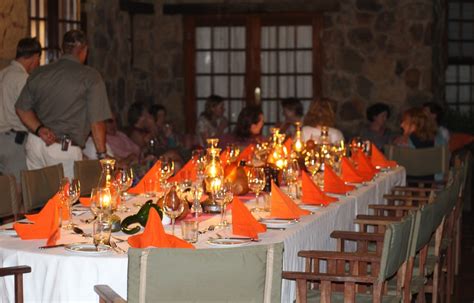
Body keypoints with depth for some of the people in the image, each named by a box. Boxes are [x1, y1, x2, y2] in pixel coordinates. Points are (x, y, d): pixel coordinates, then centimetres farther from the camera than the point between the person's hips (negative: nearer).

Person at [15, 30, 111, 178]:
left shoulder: (39, 73, 10)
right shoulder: (90, 77, -5)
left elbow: (22, 109, 9)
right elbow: (97, 121, -6)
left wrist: (39, 129, -2)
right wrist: (102, 155, 1)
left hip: (35, 144, 5)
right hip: (65, 149, -5)